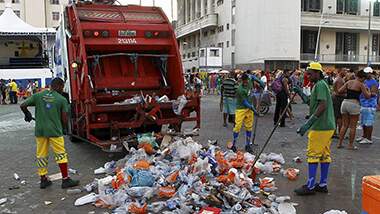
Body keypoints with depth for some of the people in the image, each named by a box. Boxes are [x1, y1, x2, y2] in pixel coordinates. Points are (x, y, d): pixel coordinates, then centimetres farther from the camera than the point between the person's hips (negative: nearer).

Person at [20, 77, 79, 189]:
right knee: (61, 155, 4)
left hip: (40, 130, 4)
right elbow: (64, 119, -5)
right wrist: (61, 128, 14)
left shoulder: (38, 95, 4)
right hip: (55, 131, -4)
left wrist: (28, 115, 25)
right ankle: (65, 180, 8)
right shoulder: (62, 99, -4)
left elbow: (23, 106, 5)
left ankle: (43, 180, 23)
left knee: (41, 155, 14)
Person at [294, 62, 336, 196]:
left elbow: (322, 105, -23)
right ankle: (323, 184, 19)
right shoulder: (321, 84, 19)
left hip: (320, 126, -10)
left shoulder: (320, 85, -13)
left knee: (313, 155, -5)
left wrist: (308, 123, -26)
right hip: (328, 126, 10)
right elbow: (313, 104, 22)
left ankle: (310, 186, 0)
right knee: (324, 155, 12)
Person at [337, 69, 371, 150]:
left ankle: (340, 143, 13)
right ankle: (351, 145, 9)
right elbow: (367, 96, -1)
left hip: (345, 102, 5)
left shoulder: (349, 82, 10)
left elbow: (339, 91, 7)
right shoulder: (361, 84, -3)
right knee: (353, 126, 5)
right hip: (354, 104, -5)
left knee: (344, 125, 13)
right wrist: (368, 91, 18)